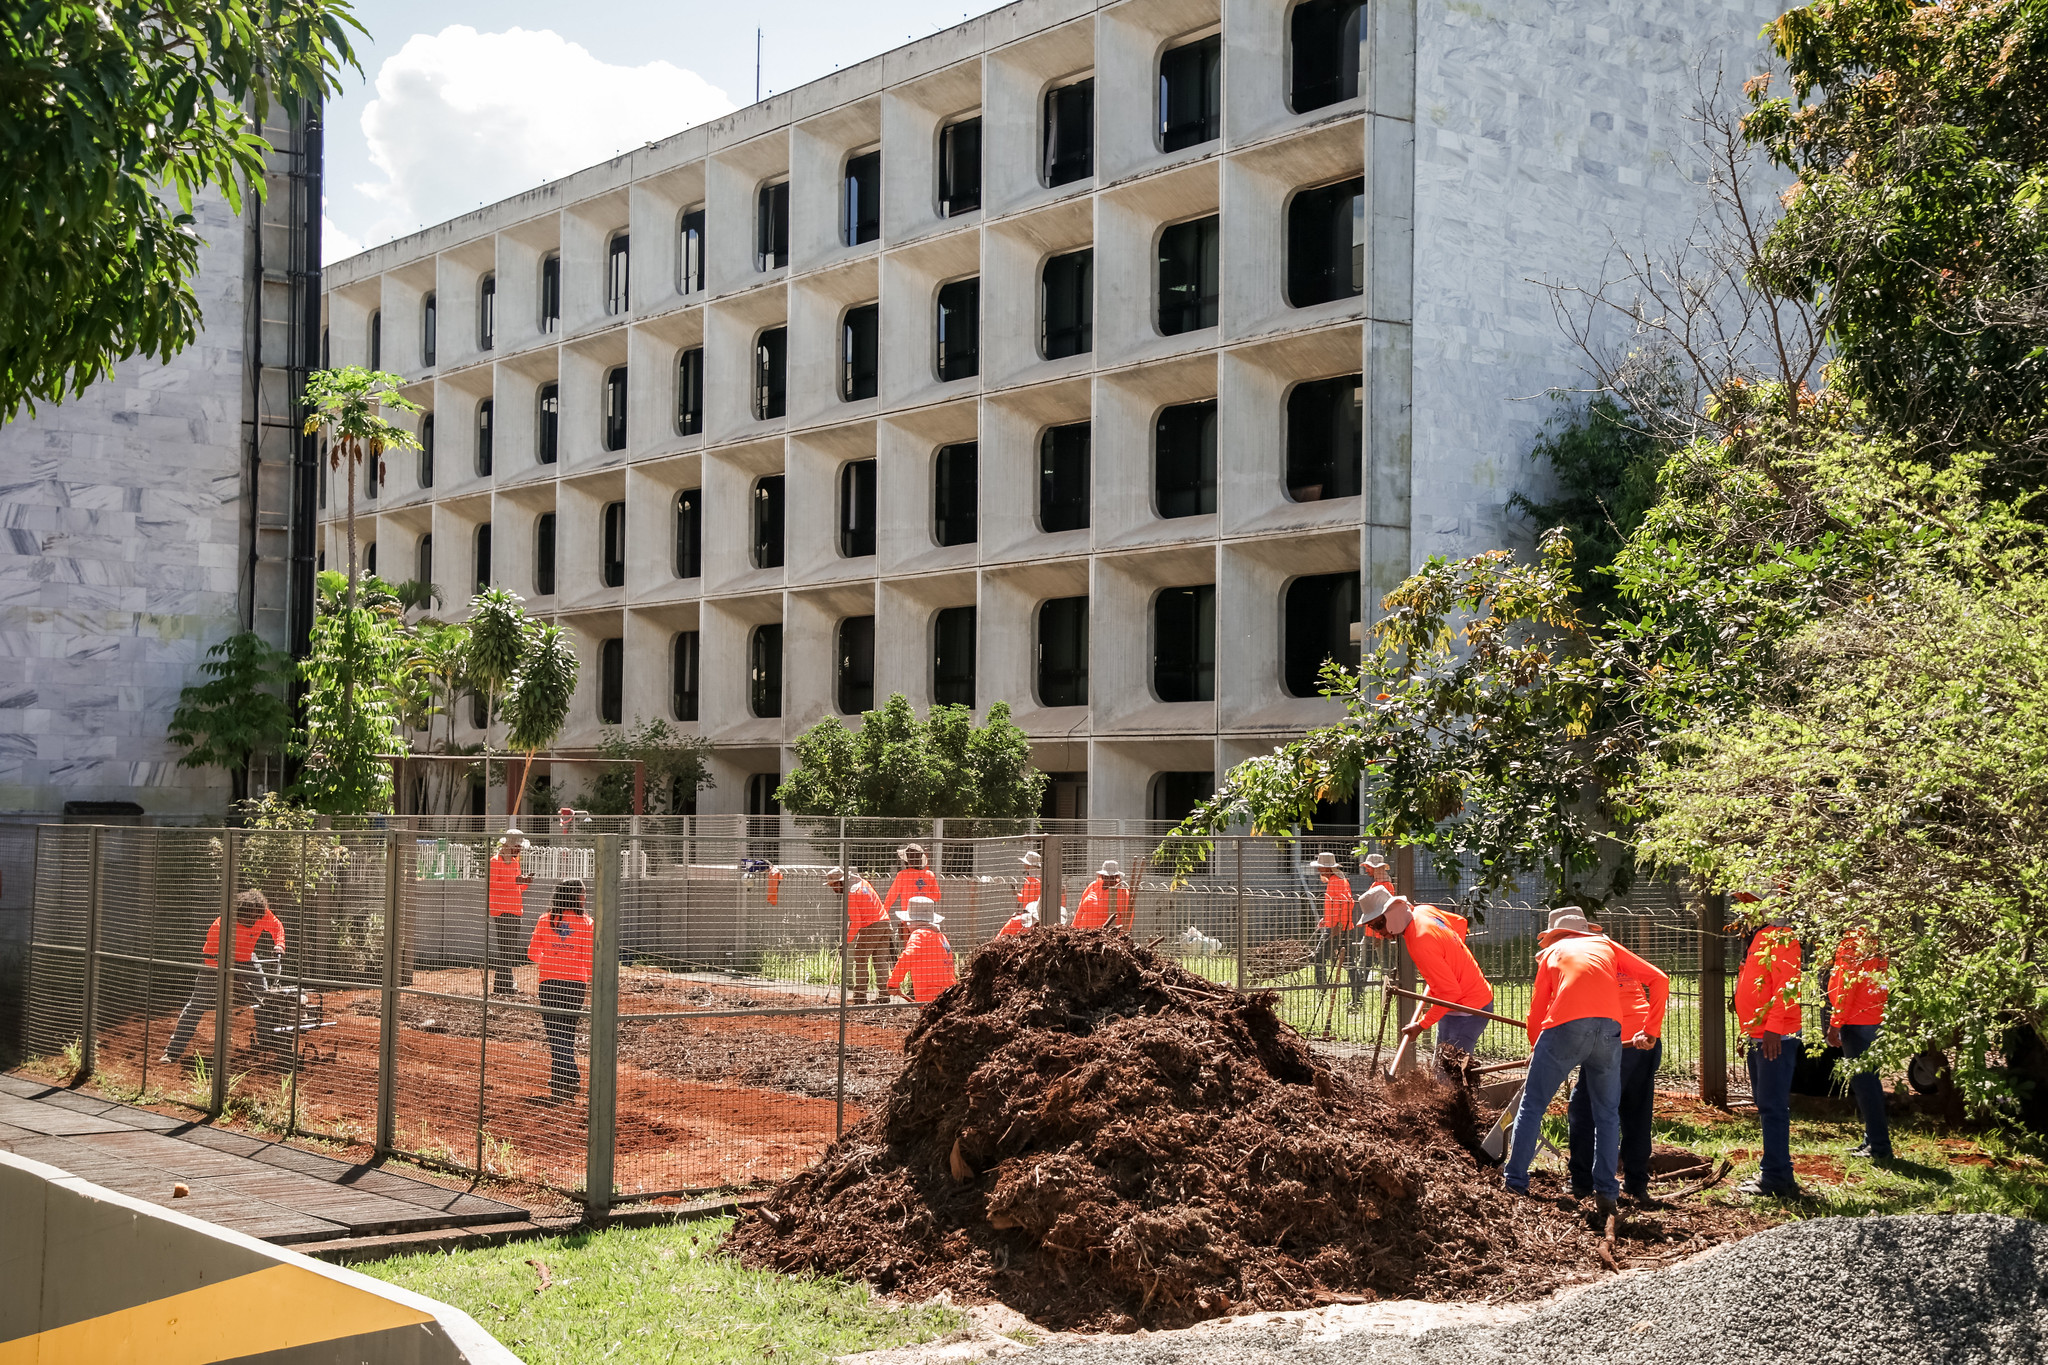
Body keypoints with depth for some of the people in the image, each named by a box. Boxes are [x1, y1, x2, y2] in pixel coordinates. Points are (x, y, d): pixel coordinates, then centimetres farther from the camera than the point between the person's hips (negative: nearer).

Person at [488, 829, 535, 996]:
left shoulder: (515, 862, 19)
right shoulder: (495, 861, -7)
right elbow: (491, 884, -19)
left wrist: (525, 881, 4)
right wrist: (515, 881, -24)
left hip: (515, 910, 9)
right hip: (501, 910, -9)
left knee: (513, 950, 10)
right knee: (505, 948, -11)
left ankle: (502, 984, 18)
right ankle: (504, 985, -11)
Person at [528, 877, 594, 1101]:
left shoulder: (545, 920, 0)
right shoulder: (586, 923, -4)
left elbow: (533, 951, 6)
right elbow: (589, 956, -3)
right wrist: (590, 981, 12)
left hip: (549, 982, 0)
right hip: (575, 982, 0)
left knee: (555, 1032, 1)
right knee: (567, 1031, 14)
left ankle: (569, 1076, -13)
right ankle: (560, 1078, 14)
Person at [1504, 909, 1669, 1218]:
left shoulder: (1552, 952, 25)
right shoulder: (1606, 944, 28)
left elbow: (1536, 1010, 20)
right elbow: (1658, 980, 18)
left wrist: (1537, 1050, 35)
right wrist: (1651, 1031, 20)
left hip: (1565, 1027, -2)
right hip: (1608, 1030, 2)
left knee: (1532, 1105, 8)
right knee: (1607, 1114, 13)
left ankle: (1514, 1183, 6)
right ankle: (1606, 1194, 8)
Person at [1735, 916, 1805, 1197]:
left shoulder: (1781, 935, -13)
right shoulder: (1759, 936, 18)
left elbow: (1786, 984, -22)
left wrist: (1773, 1028, -26)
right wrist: (1748, 1031, 22)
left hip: (1775, 1037, -10)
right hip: (1757, 1036, 10)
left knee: (1772, 1106, -8)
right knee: (1766, 1105, 15)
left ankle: (1776, 1178, -6)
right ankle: (1774, 1172, 22)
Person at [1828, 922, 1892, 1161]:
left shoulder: (1850, 945, -12)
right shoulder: (1876, 950, 13)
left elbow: (1845, 989, -17)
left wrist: (1834, 1024, -13)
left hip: (1856, 1023, -9)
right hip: (1876, 1022, 9)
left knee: (1863, 1083, -7)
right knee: (1870, 1081, 16)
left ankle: (1879, 1147, -7)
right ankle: (1873, 1141, 21)